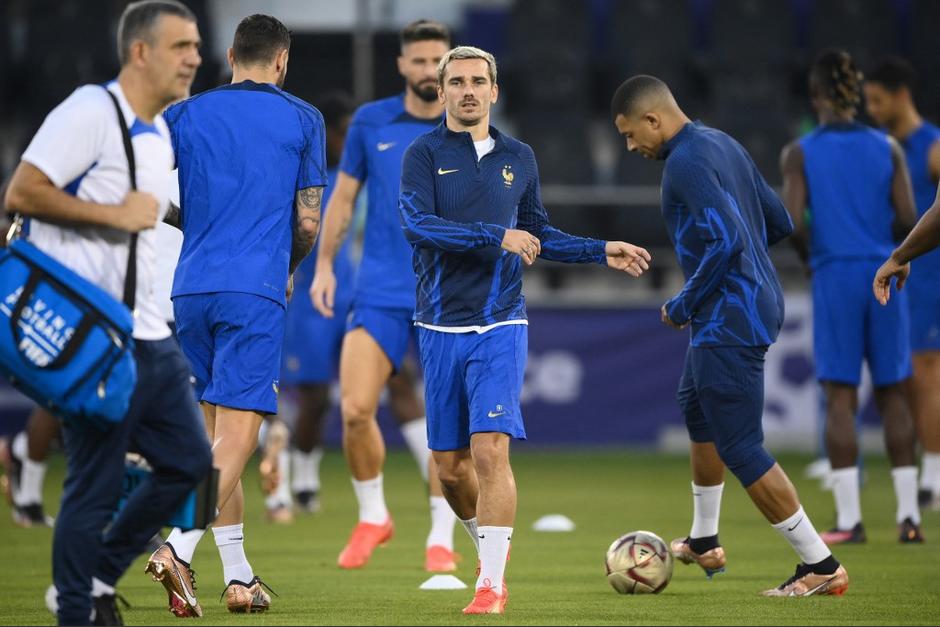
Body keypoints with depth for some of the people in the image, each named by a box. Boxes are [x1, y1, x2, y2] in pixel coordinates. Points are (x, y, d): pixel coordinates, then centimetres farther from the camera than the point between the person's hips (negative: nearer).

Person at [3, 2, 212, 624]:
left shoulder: (163, 134, 16)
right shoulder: (91, 111, -12)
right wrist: (115, 214, -19)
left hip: (149, 336, 9)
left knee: (190, 461, 11)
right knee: (95, 489, -4)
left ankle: (101, 577, 24)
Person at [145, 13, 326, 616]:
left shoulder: (182, 115, 10)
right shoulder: (302, 119, 4)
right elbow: (308, 222, 3)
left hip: (192, 286, 4)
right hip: (256, 291, -4)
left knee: (216, 431, 13)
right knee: (237, 434, -7)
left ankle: (239, 576, 15)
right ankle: (177, 548, -27)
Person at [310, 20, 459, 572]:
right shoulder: (370, 123, 4)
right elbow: (343, 198, 13)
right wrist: (325, 266, 8)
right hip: (381, 293, 1)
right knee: (356, 408, -10)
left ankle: (441, 540, 10)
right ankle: (373, 517, 13)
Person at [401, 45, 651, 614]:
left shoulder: (518, 158, 10)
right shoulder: (425, 154, -1)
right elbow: (417, 223, -18)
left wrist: (602, 252, 18)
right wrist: (496, 237, -22)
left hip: (500, 327, 0)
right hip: (441, 328, 0)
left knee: (490, 450, -14)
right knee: (450, 465, 7)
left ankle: (491, 584, -11)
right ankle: (492, 549, 33)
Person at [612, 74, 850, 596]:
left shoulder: (686, 161, -18)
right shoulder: (724, 144, 12)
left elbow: (726, 240, -27)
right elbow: (779, 223, 17)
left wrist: (683, 306, -15)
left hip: (728, 321, -11)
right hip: (760, 303, 11)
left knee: (741, 449, -6)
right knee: (697, 410, 27)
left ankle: (822, 566, -4)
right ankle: (704, 543, 40)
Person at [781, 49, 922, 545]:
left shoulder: (799, 153, -2)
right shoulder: (887, 147, 3)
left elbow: (793, 222, -11)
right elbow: (907, 220, 0)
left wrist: (809, 252, 10)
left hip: (835, 275, -2)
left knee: (840, 396, 0)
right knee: (893, 392, 9)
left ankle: (848, 518, -4)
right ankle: (908, 513, 6)